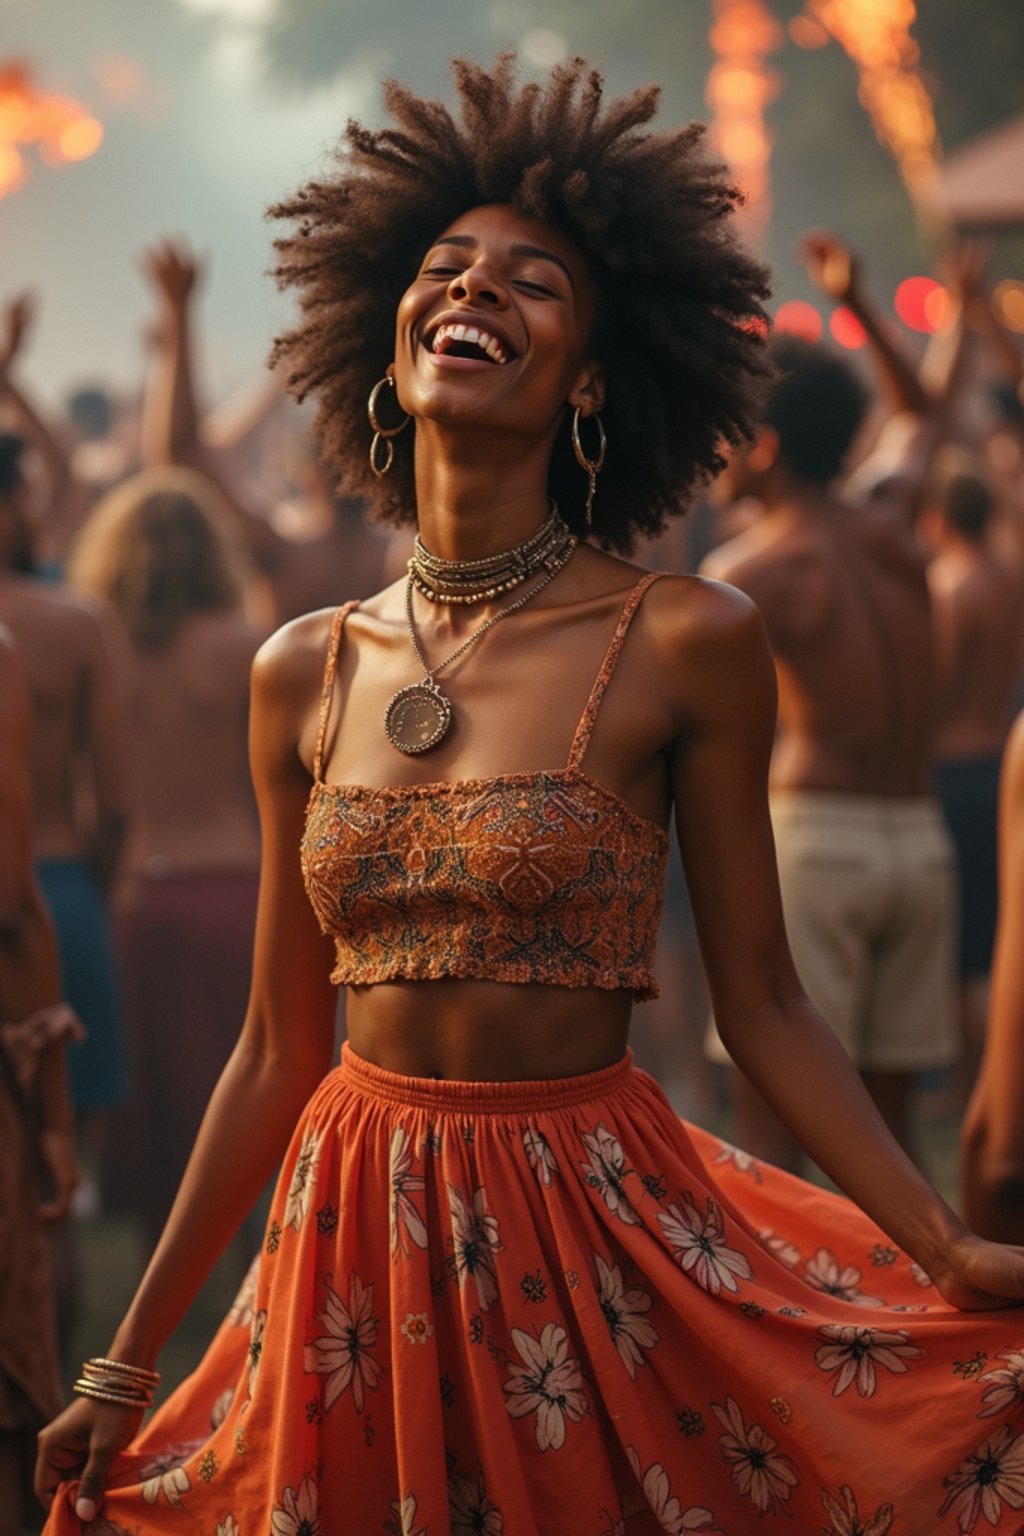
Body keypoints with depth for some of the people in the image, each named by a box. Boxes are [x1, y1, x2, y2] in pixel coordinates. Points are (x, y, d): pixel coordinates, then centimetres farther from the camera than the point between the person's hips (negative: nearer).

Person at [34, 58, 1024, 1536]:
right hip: (357, 1236, 3)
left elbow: (762, 1005, -3)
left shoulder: (687, 643, -7)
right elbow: (277, 1054, 7)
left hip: (598, 1235, -3)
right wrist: (127, 1364, 9)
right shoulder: (305, 675, 3)